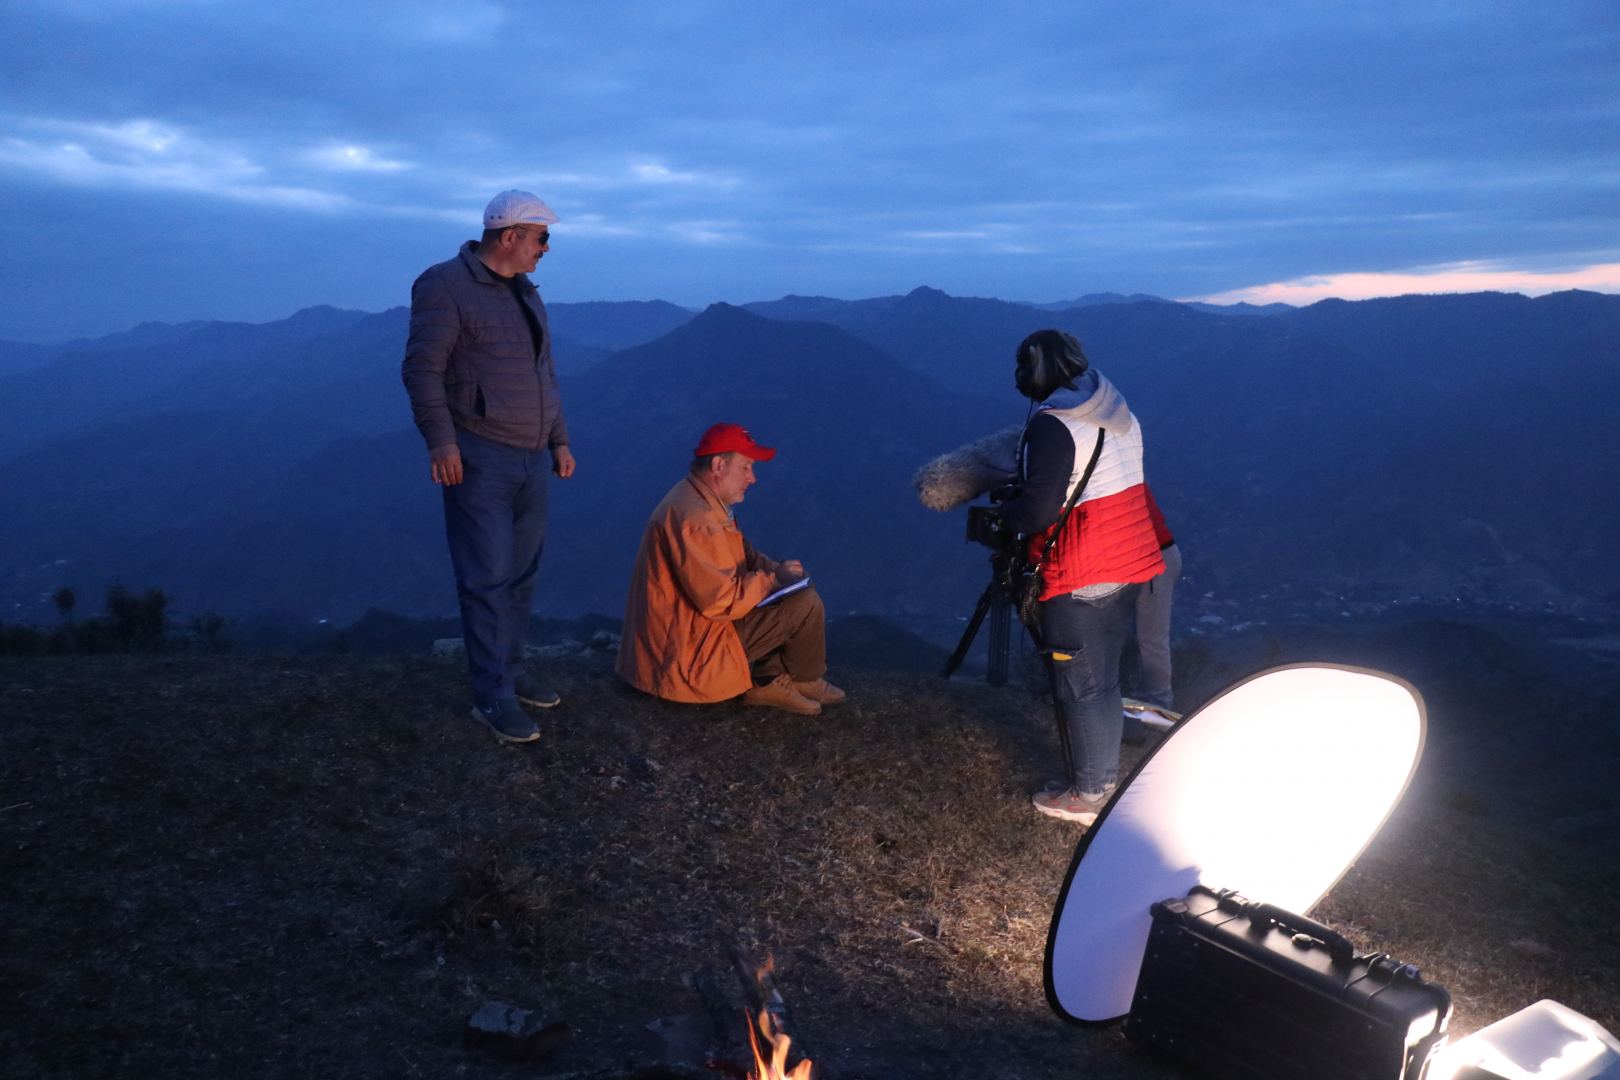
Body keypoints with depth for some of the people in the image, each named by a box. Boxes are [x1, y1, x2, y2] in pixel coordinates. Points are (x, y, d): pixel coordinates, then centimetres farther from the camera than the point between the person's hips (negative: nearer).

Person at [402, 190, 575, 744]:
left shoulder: (525, 293, 16)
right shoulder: (446, 285, -9)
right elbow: (423, 369, -14)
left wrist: (559, 440, 20)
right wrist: (441, 441, -22)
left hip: (529, 459, 8)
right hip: (478, 459, -8)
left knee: (521, 574, 12)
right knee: (488, 578, -7)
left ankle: (509, 671, 24)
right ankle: (492, 697, -2)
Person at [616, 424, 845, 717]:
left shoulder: (701, 499, 7)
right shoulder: (694, 517, -27)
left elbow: (741, 553, 18)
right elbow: (722, 600, -29)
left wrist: (774, 569, -2)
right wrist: (771, 579, -14)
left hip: (700, 617, 11)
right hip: (692, 645, -11)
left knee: (799, 589, 15)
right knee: (805, 604, -14)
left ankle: (768, 679, 9)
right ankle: (806, 680, 13)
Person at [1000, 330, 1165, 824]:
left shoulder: (1053, 425, -19)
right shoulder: (1118, 413, 9)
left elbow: (1038, 509, -25)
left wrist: (1001, 514, -4)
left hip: (1079, 578, -9)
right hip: (1127, 565, 9)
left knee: (1078, 687, 4)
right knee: (1104, 680, 19)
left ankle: (1086, 796, 14)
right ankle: (1104, 780, 30)